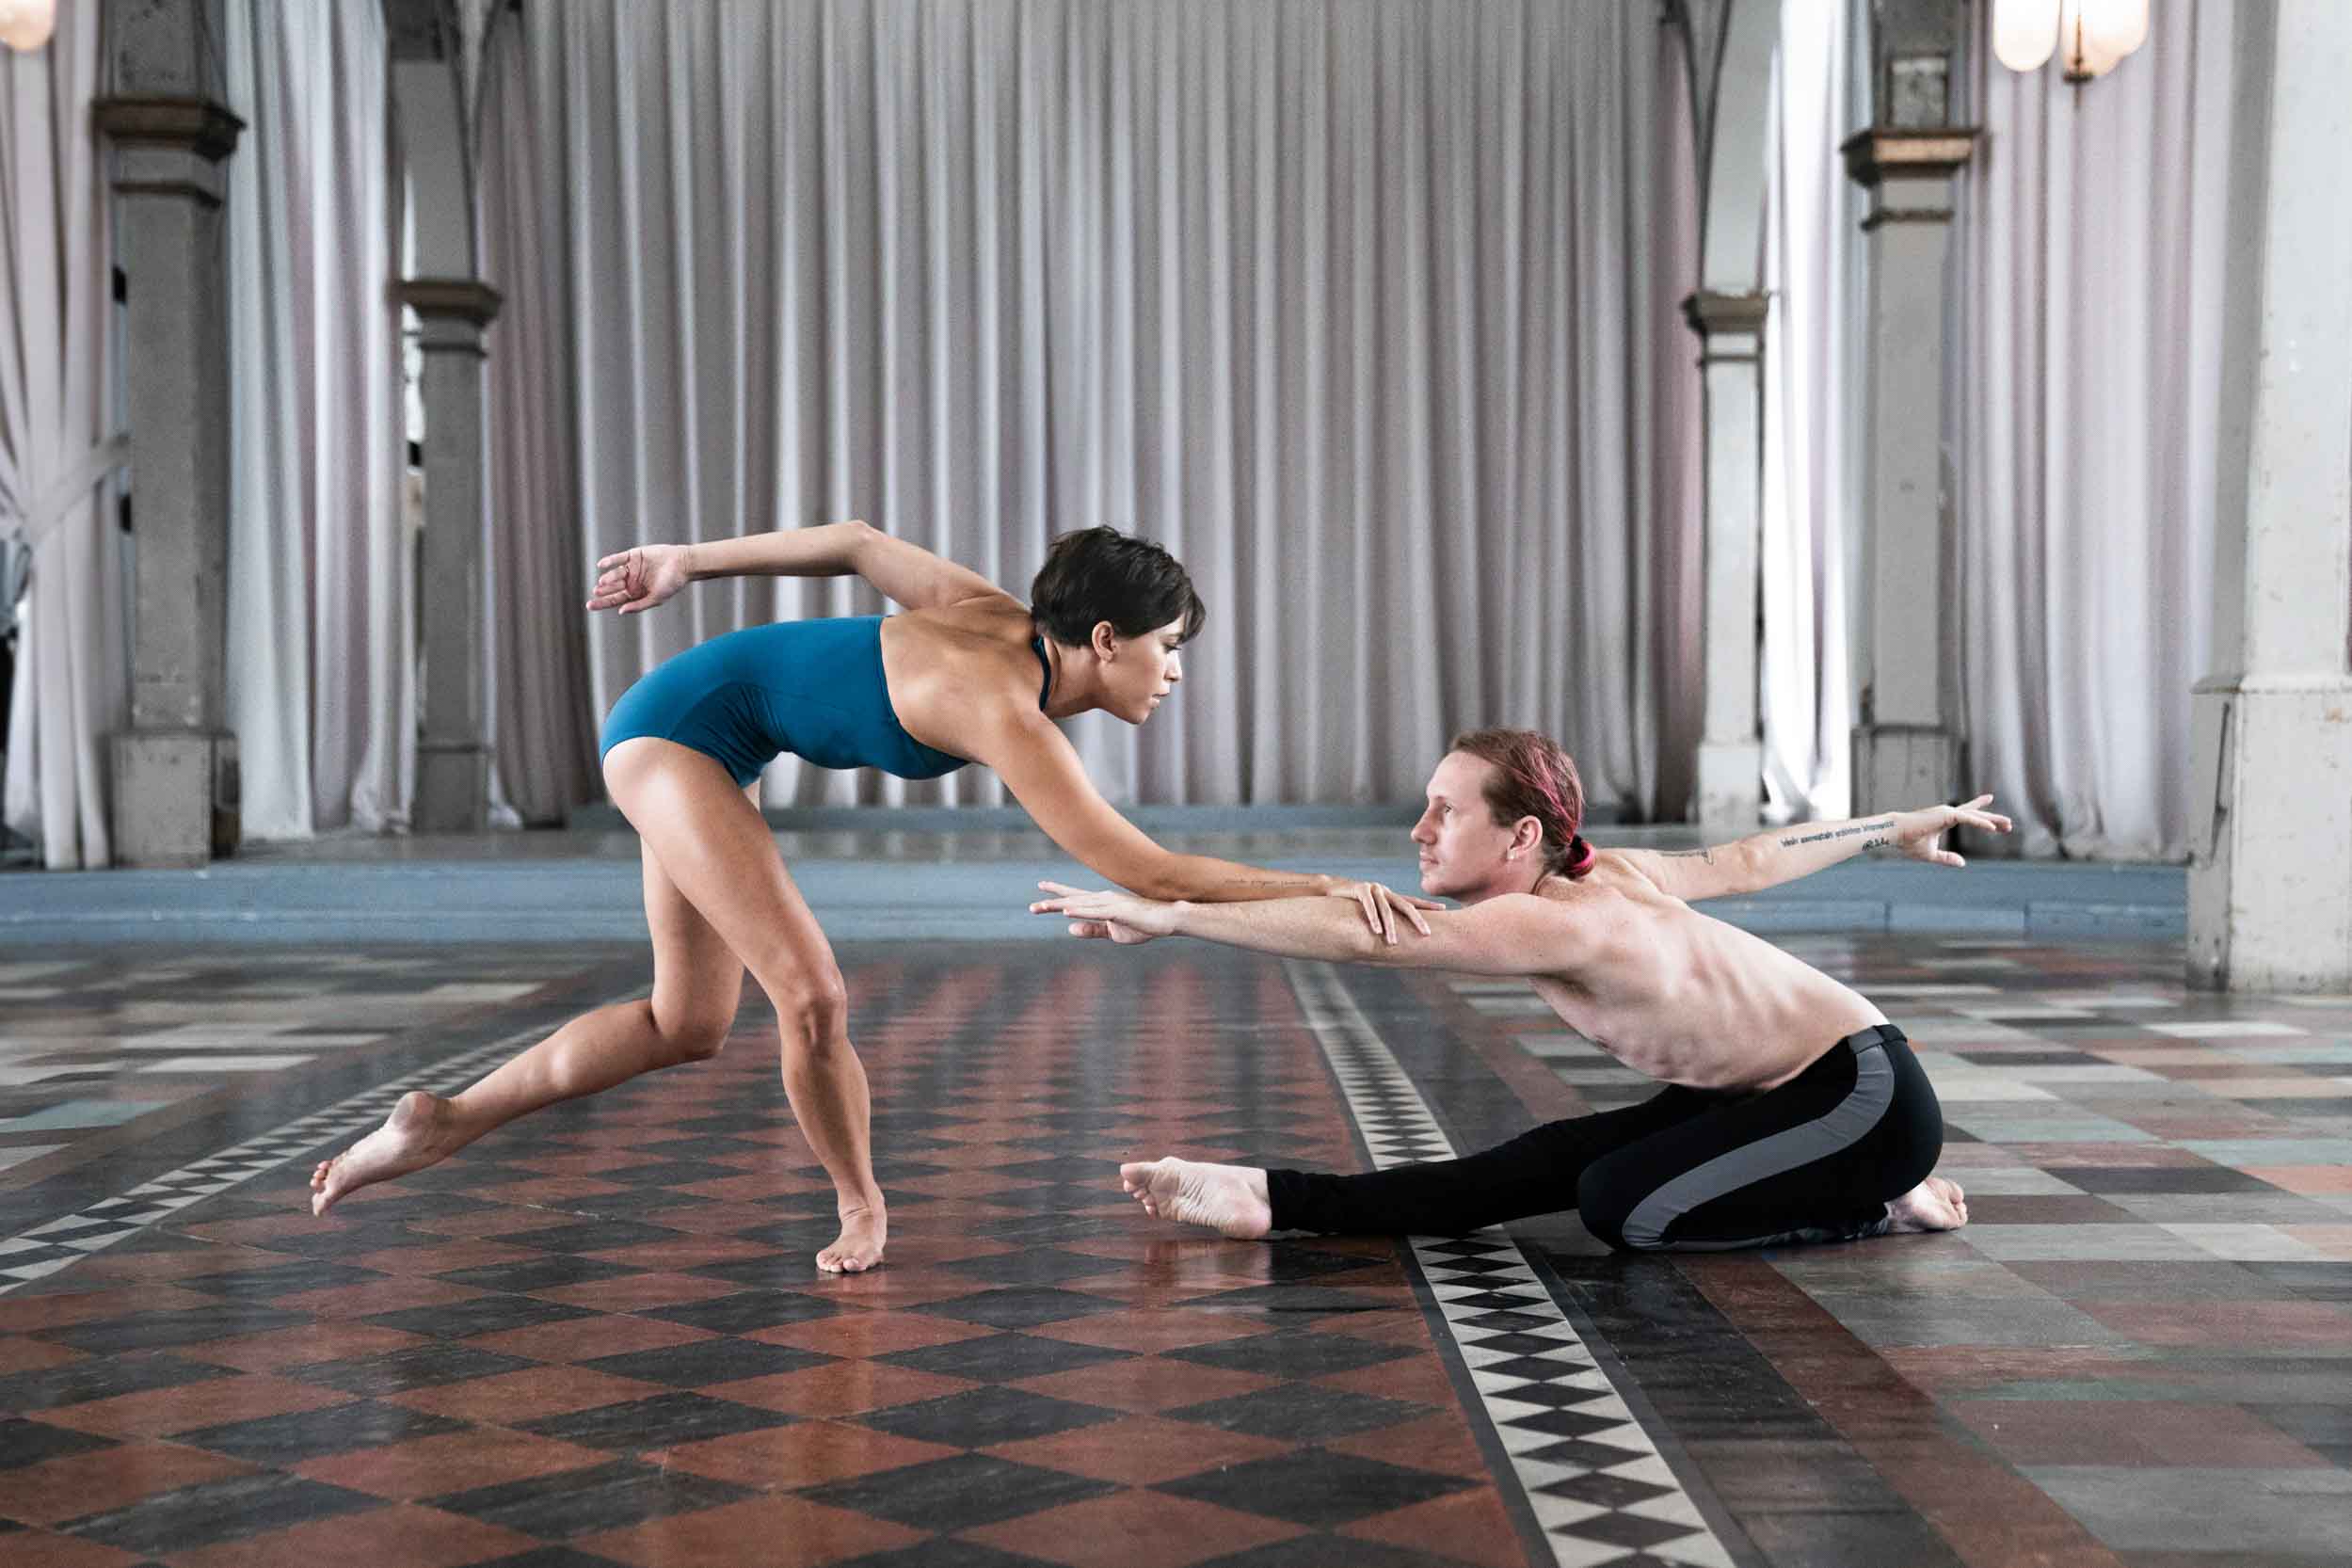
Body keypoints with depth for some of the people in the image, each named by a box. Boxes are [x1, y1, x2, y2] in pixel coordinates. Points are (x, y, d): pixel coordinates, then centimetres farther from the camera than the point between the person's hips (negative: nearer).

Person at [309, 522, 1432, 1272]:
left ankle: (444, 1123, 21)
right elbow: (1145, 872, -34)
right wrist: (1320, 890, -31)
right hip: (681, 728, -9)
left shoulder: (1004, 618, -7)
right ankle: (862, 1207, 2)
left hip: (699, 744, 9)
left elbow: (861, 546, 5)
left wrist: (689, 561, 15)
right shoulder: (1006, 711, -30)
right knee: (812, 995, -20)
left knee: (686, 1026, 12)